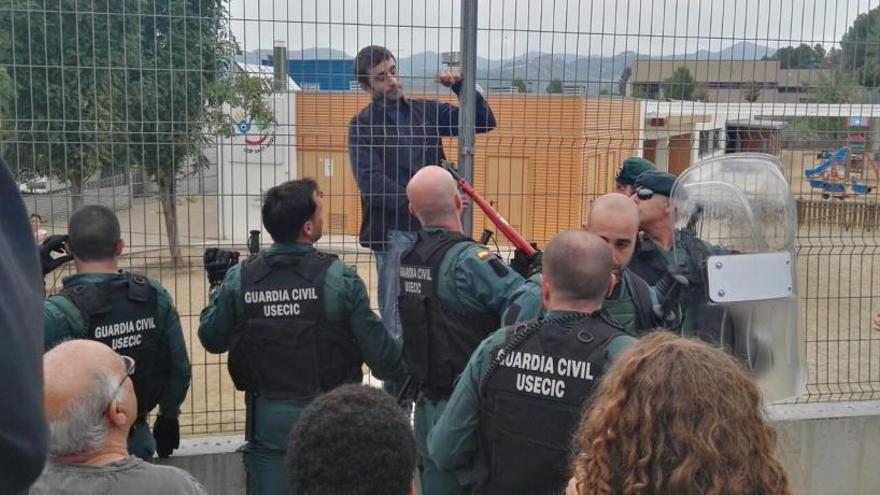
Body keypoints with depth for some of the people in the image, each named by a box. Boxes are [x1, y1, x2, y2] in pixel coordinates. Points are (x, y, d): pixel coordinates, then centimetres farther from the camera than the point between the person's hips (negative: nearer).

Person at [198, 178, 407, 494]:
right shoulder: (338, 277, -15)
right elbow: (376, 347, -10)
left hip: (268, 417, 2)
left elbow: (212, 340, 6)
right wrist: (405, 370, 11)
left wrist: (218, 288, 20)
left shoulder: (239, 279, -7)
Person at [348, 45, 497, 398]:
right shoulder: (362, 126, 1)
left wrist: (461, 86, 1)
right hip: (394, 234, -3)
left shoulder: (427, 112, 11)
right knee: (397, 323, 1)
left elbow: (485, 122, 15)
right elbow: (372, 184, -11)